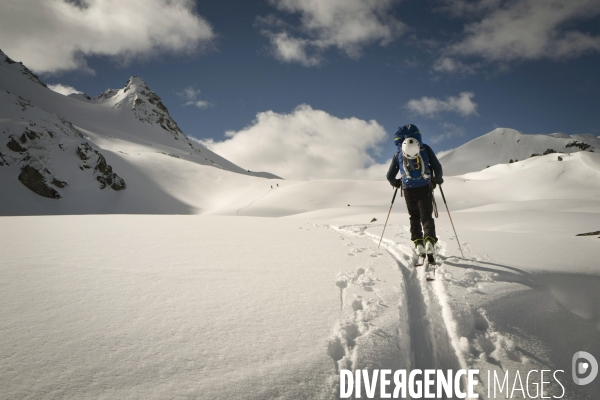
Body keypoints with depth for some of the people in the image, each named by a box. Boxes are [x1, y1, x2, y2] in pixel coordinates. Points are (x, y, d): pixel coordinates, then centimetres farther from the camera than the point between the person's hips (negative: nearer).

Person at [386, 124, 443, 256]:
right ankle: (429, 240, -19)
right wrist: (438, 180, 18)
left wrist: (396, 183, 27)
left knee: (414, 217, 15)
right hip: (425, 188, -1)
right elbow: (437, 168, -1)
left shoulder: (398, 154, 5)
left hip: (408, 190, 1)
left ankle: (418, 243, 2)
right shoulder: (425, 149, 1)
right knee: (426, 216, 5)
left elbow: (390, 176, 6)